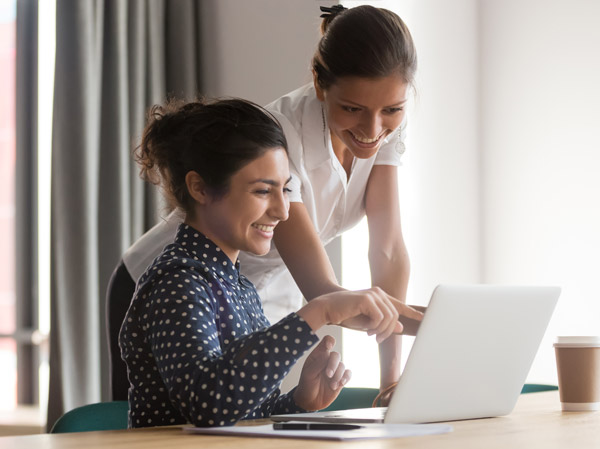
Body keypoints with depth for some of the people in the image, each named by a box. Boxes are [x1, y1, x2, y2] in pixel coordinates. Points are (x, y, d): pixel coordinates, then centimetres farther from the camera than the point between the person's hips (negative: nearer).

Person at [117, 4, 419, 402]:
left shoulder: (389, 122, -14)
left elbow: (388, 251, -16)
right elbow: (320, 291, -39)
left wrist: (392, 377, -24)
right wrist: (424, 321, -54)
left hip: (268, 301, 5)